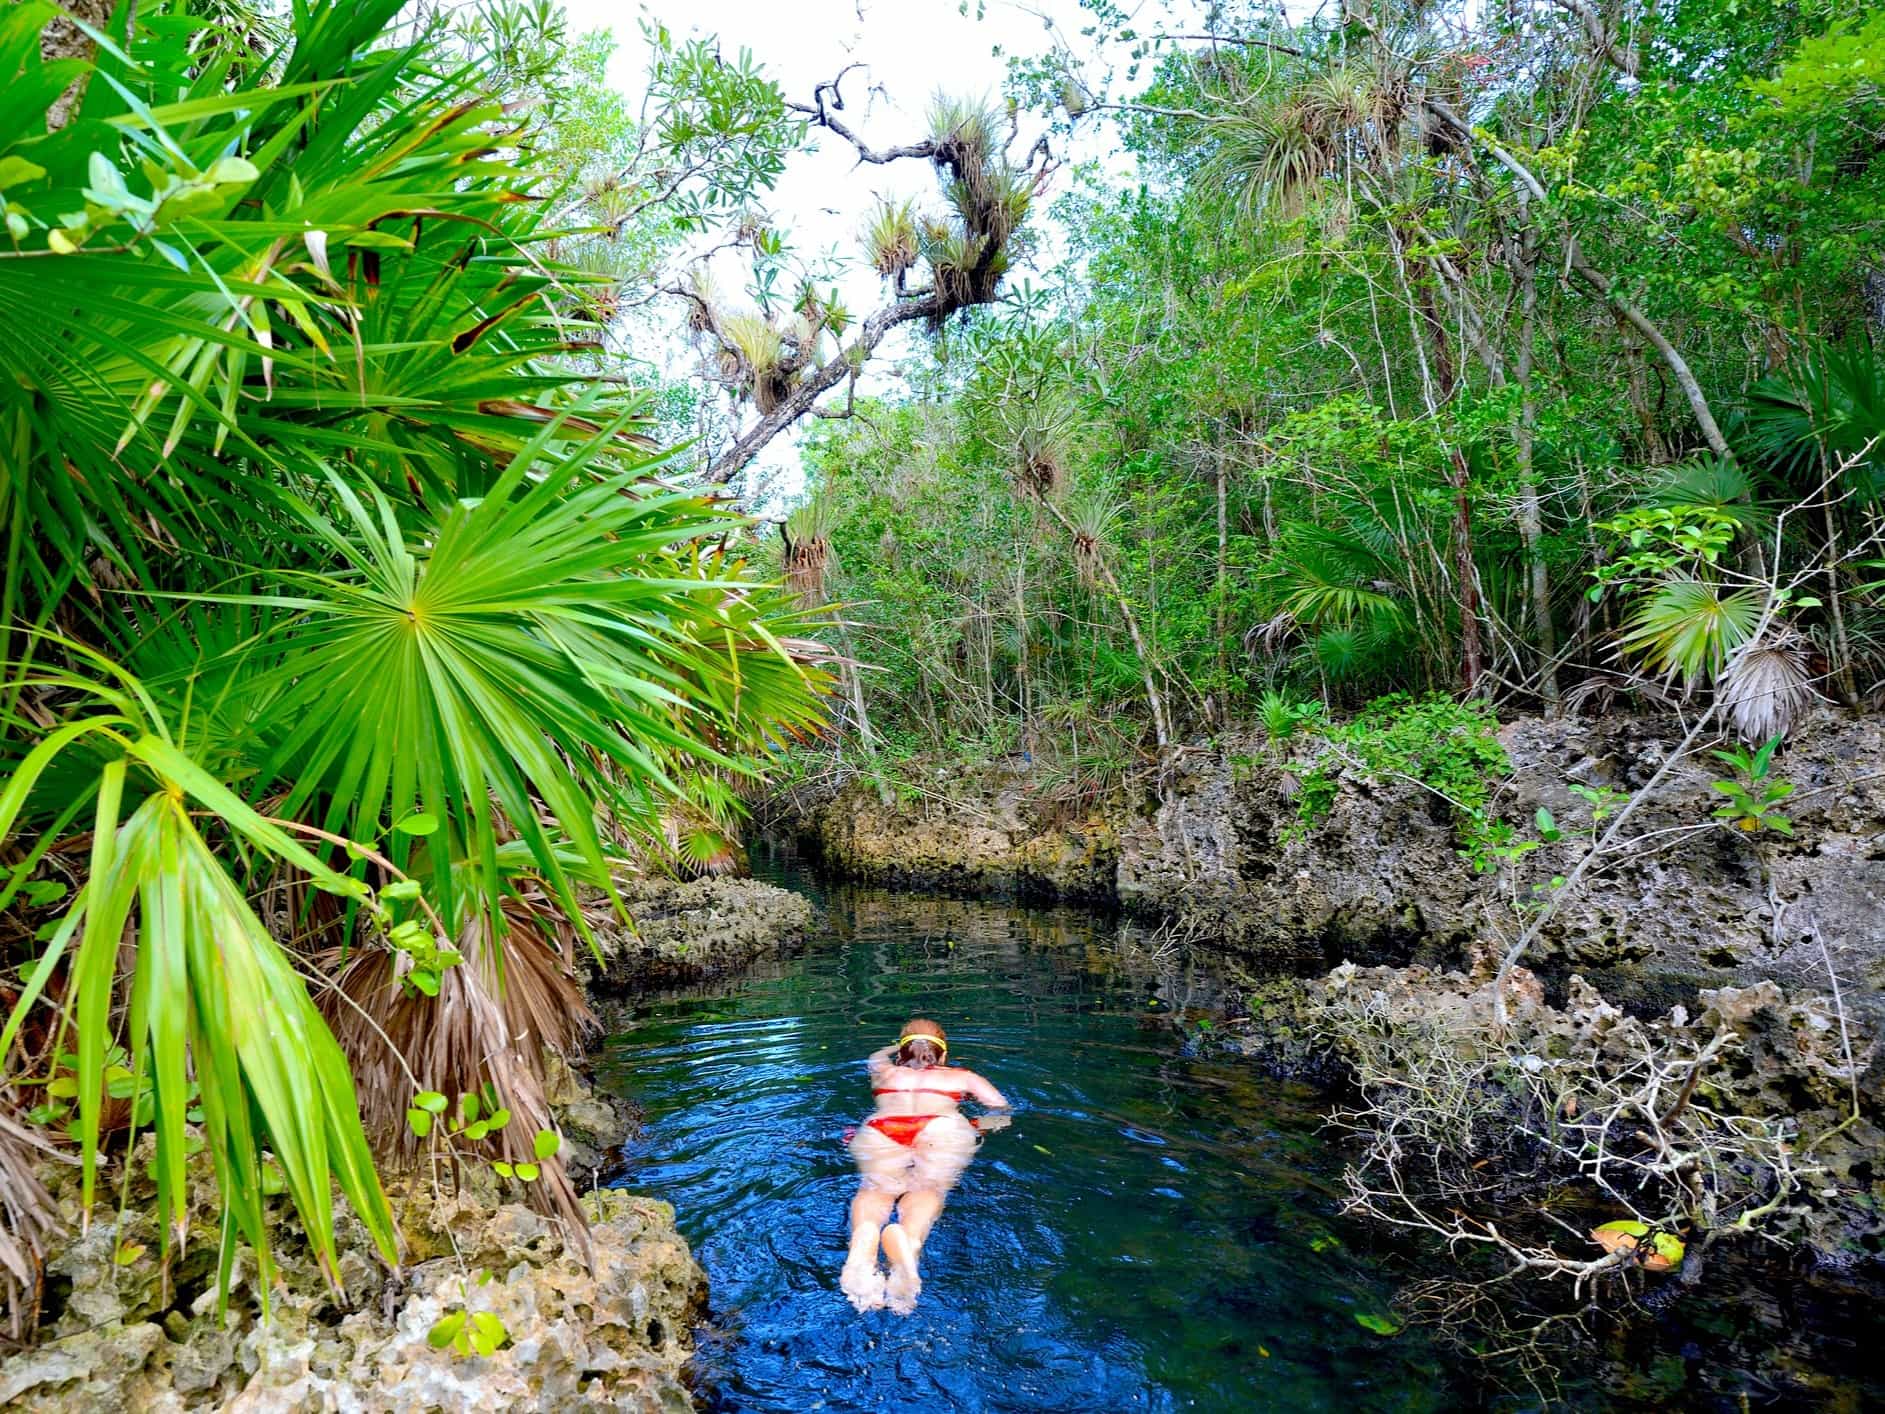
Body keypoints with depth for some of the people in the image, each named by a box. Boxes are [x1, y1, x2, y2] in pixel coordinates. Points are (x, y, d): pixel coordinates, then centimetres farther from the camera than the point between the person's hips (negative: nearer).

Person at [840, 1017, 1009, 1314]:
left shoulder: (887, 1072, 40)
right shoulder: (961, 1076, 35)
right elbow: (1001, 1107, 26)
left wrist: (895, 1048, 84)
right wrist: (974, 1127, 44)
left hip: (879, 1127, 1)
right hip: (942, 1125, -1)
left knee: (876, 1186, -22)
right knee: (927, 1187, -24)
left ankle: (864, 1235, -58)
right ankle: (908, 1239, -60)